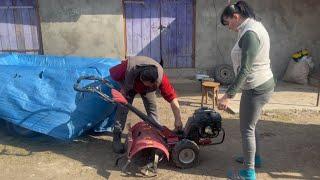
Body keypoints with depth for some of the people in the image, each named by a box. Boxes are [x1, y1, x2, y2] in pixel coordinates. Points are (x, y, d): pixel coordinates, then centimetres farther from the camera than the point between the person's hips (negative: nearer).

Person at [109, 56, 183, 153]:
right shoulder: (128, 68, -44)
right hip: (129, 85, -1)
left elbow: (172, 97, -40)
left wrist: (178, 119, -41)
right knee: (122, 108, -10)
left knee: (152, 107, -9)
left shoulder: (160, 76, -42)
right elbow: (112, 72, -21)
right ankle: (116, 139, -2)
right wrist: (122, 87, -22)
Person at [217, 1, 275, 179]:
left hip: (256, 88, -10)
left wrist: (228, 95, -26)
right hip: (263, 84, 10)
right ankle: (255, 158, 41)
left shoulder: (249, 33, -22)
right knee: (251, 125, 22)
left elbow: (245, 70, -27)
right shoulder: (255, 25, 10)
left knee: (247, 128, 2)